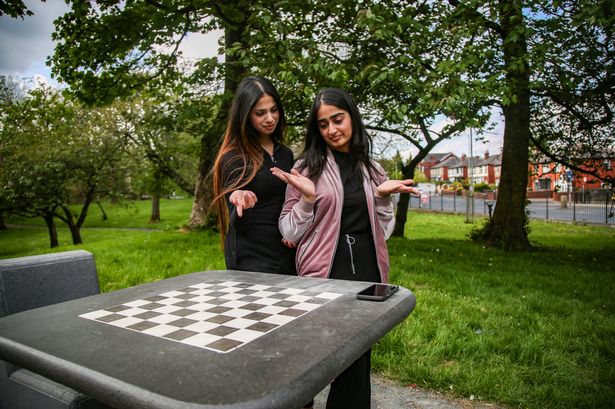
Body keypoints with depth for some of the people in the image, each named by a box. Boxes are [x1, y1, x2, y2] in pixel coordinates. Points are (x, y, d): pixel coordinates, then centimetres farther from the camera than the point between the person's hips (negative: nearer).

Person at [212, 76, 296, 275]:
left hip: (287, 255, 6)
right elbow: (239, 224, -10)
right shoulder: (232, 158, -9)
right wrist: (242, 205, -32)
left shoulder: (286, 153, 8)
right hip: (251, 260, -5)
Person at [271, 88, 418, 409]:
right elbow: (290, 232, -4)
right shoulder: (307, 166, -3)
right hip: (324, 274, -3)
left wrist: (383, 197, -4)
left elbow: (382, 231, 11)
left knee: (359, 359, 15)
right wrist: (308, 197, -19)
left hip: (367, 271, 4)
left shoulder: (371, 169, 9)